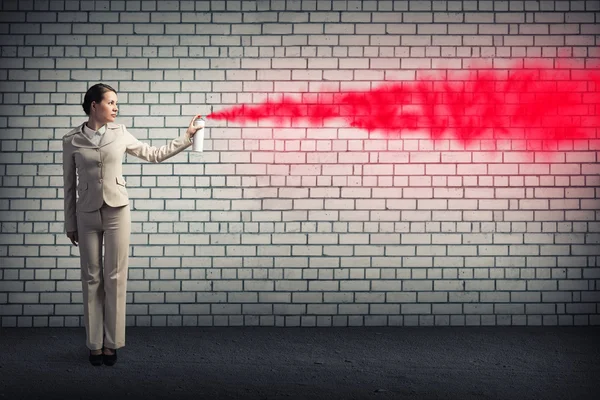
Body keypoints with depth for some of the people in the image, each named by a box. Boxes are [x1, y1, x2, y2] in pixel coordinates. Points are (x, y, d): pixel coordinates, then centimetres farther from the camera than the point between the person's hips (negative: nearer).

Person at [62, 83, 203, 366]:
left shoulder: (120, 134, 4)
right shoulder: (72, 140, 0)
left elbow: (153, 154, 14)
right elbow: (69, 185, 4)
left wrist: (187, 138, 9)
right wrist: (70, 224, 6)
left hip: (117, 212, 1)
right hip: (87, 215, -1)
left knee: (115, 278, 1)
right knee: (91, 279, 4)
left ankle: (111, 344, 9)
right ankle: (94, 345, 12)